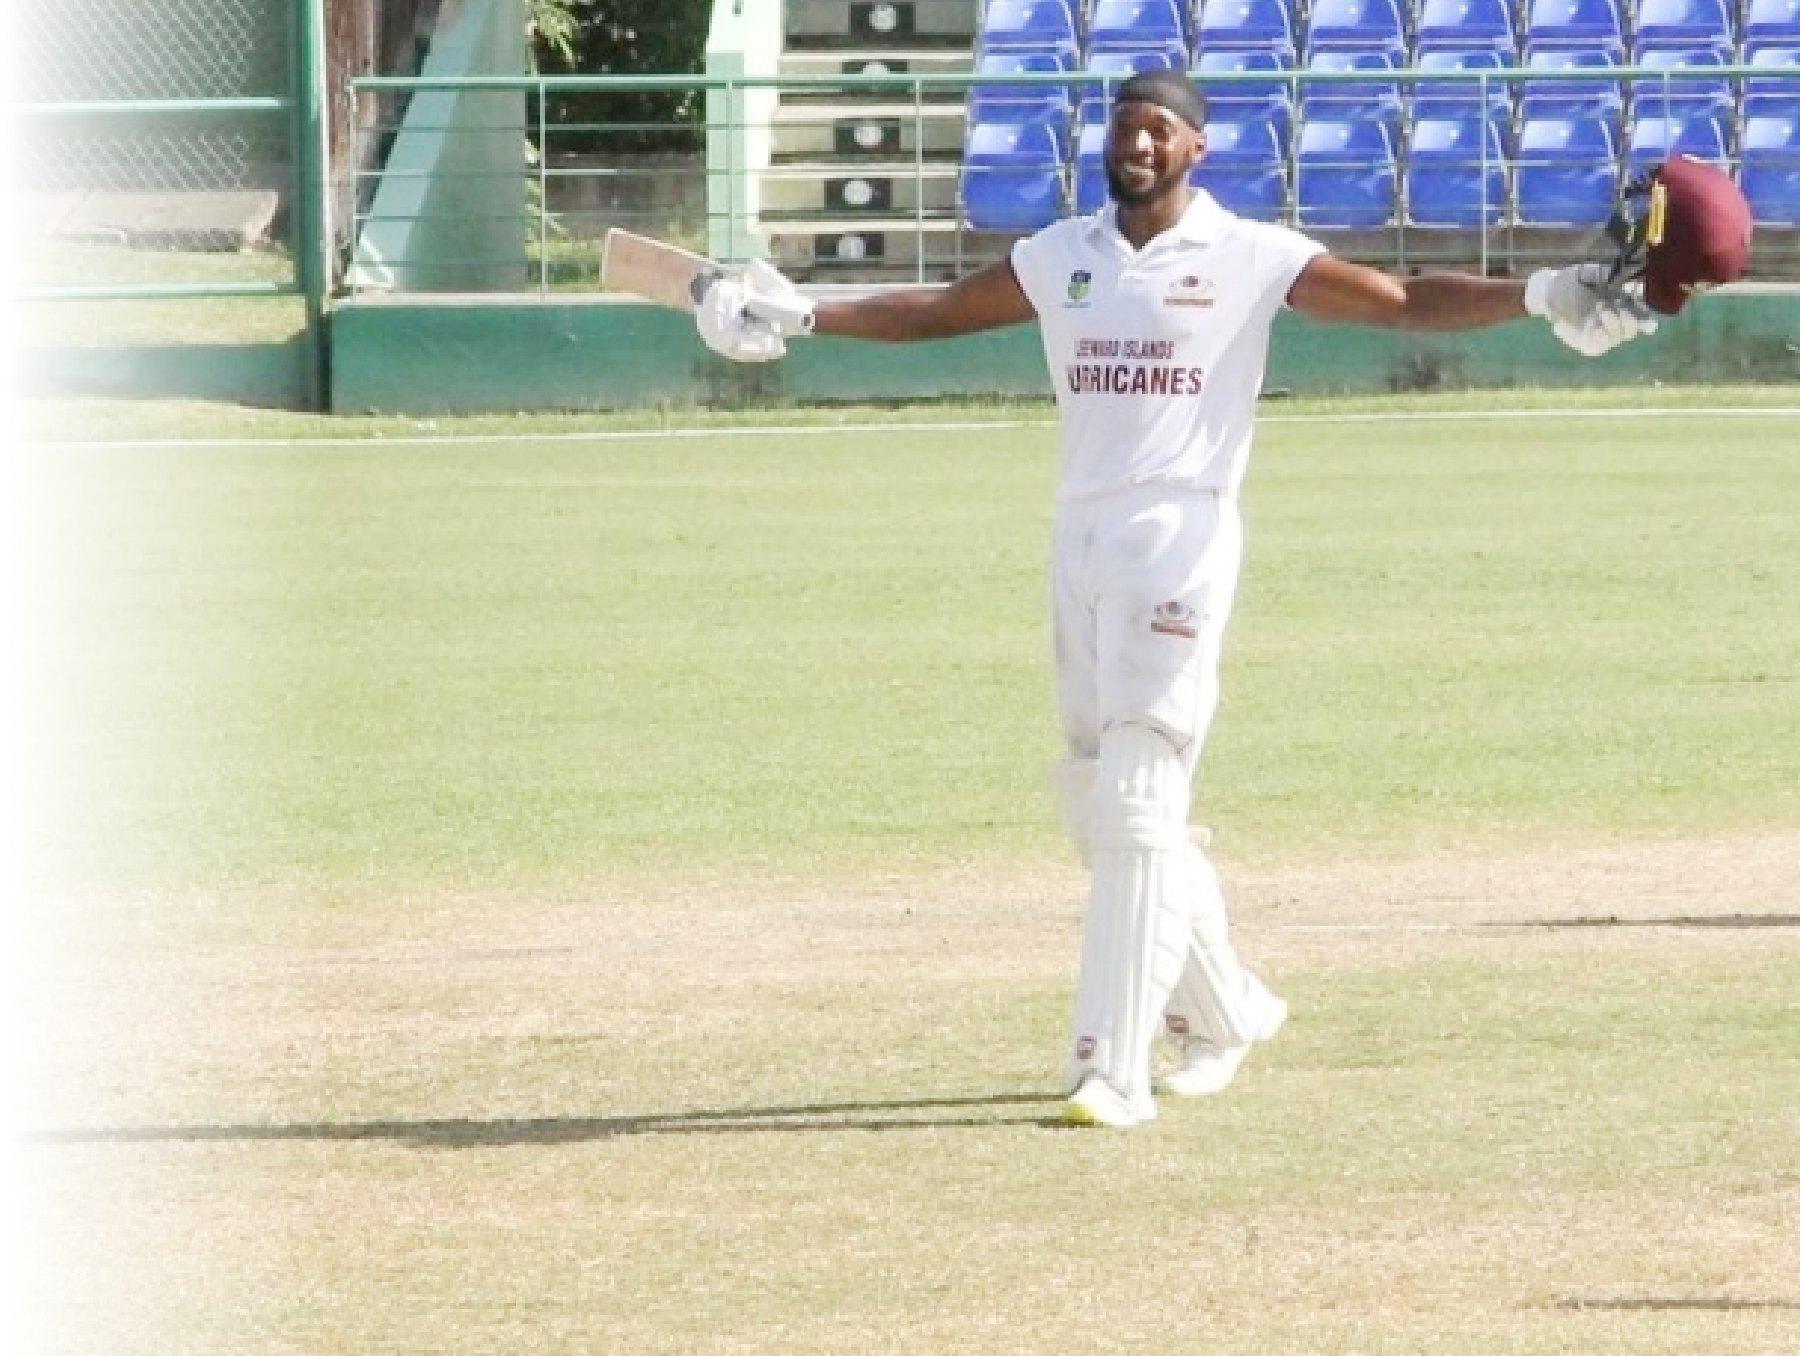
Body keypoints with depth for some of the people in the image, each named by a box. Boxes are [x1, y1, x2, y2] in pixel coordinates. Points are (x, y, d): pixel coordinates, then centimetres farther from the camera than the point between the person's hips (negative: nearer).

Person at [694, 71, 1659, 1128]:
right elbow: (939, 311, 22)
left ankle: (1116, 1069, -13)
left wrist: (1536, 297, -21)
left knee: (1138, 801, -11)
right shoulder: (1062, 256, 13)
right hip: (1080, 542, 6)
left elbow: (1404, 301, -8)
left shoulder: (1249, 257, -3)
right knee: (1094, 799, 10)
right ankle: (1225, 1008, 28)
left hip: (1180, 538, -6)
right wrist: (803, 318, 15)